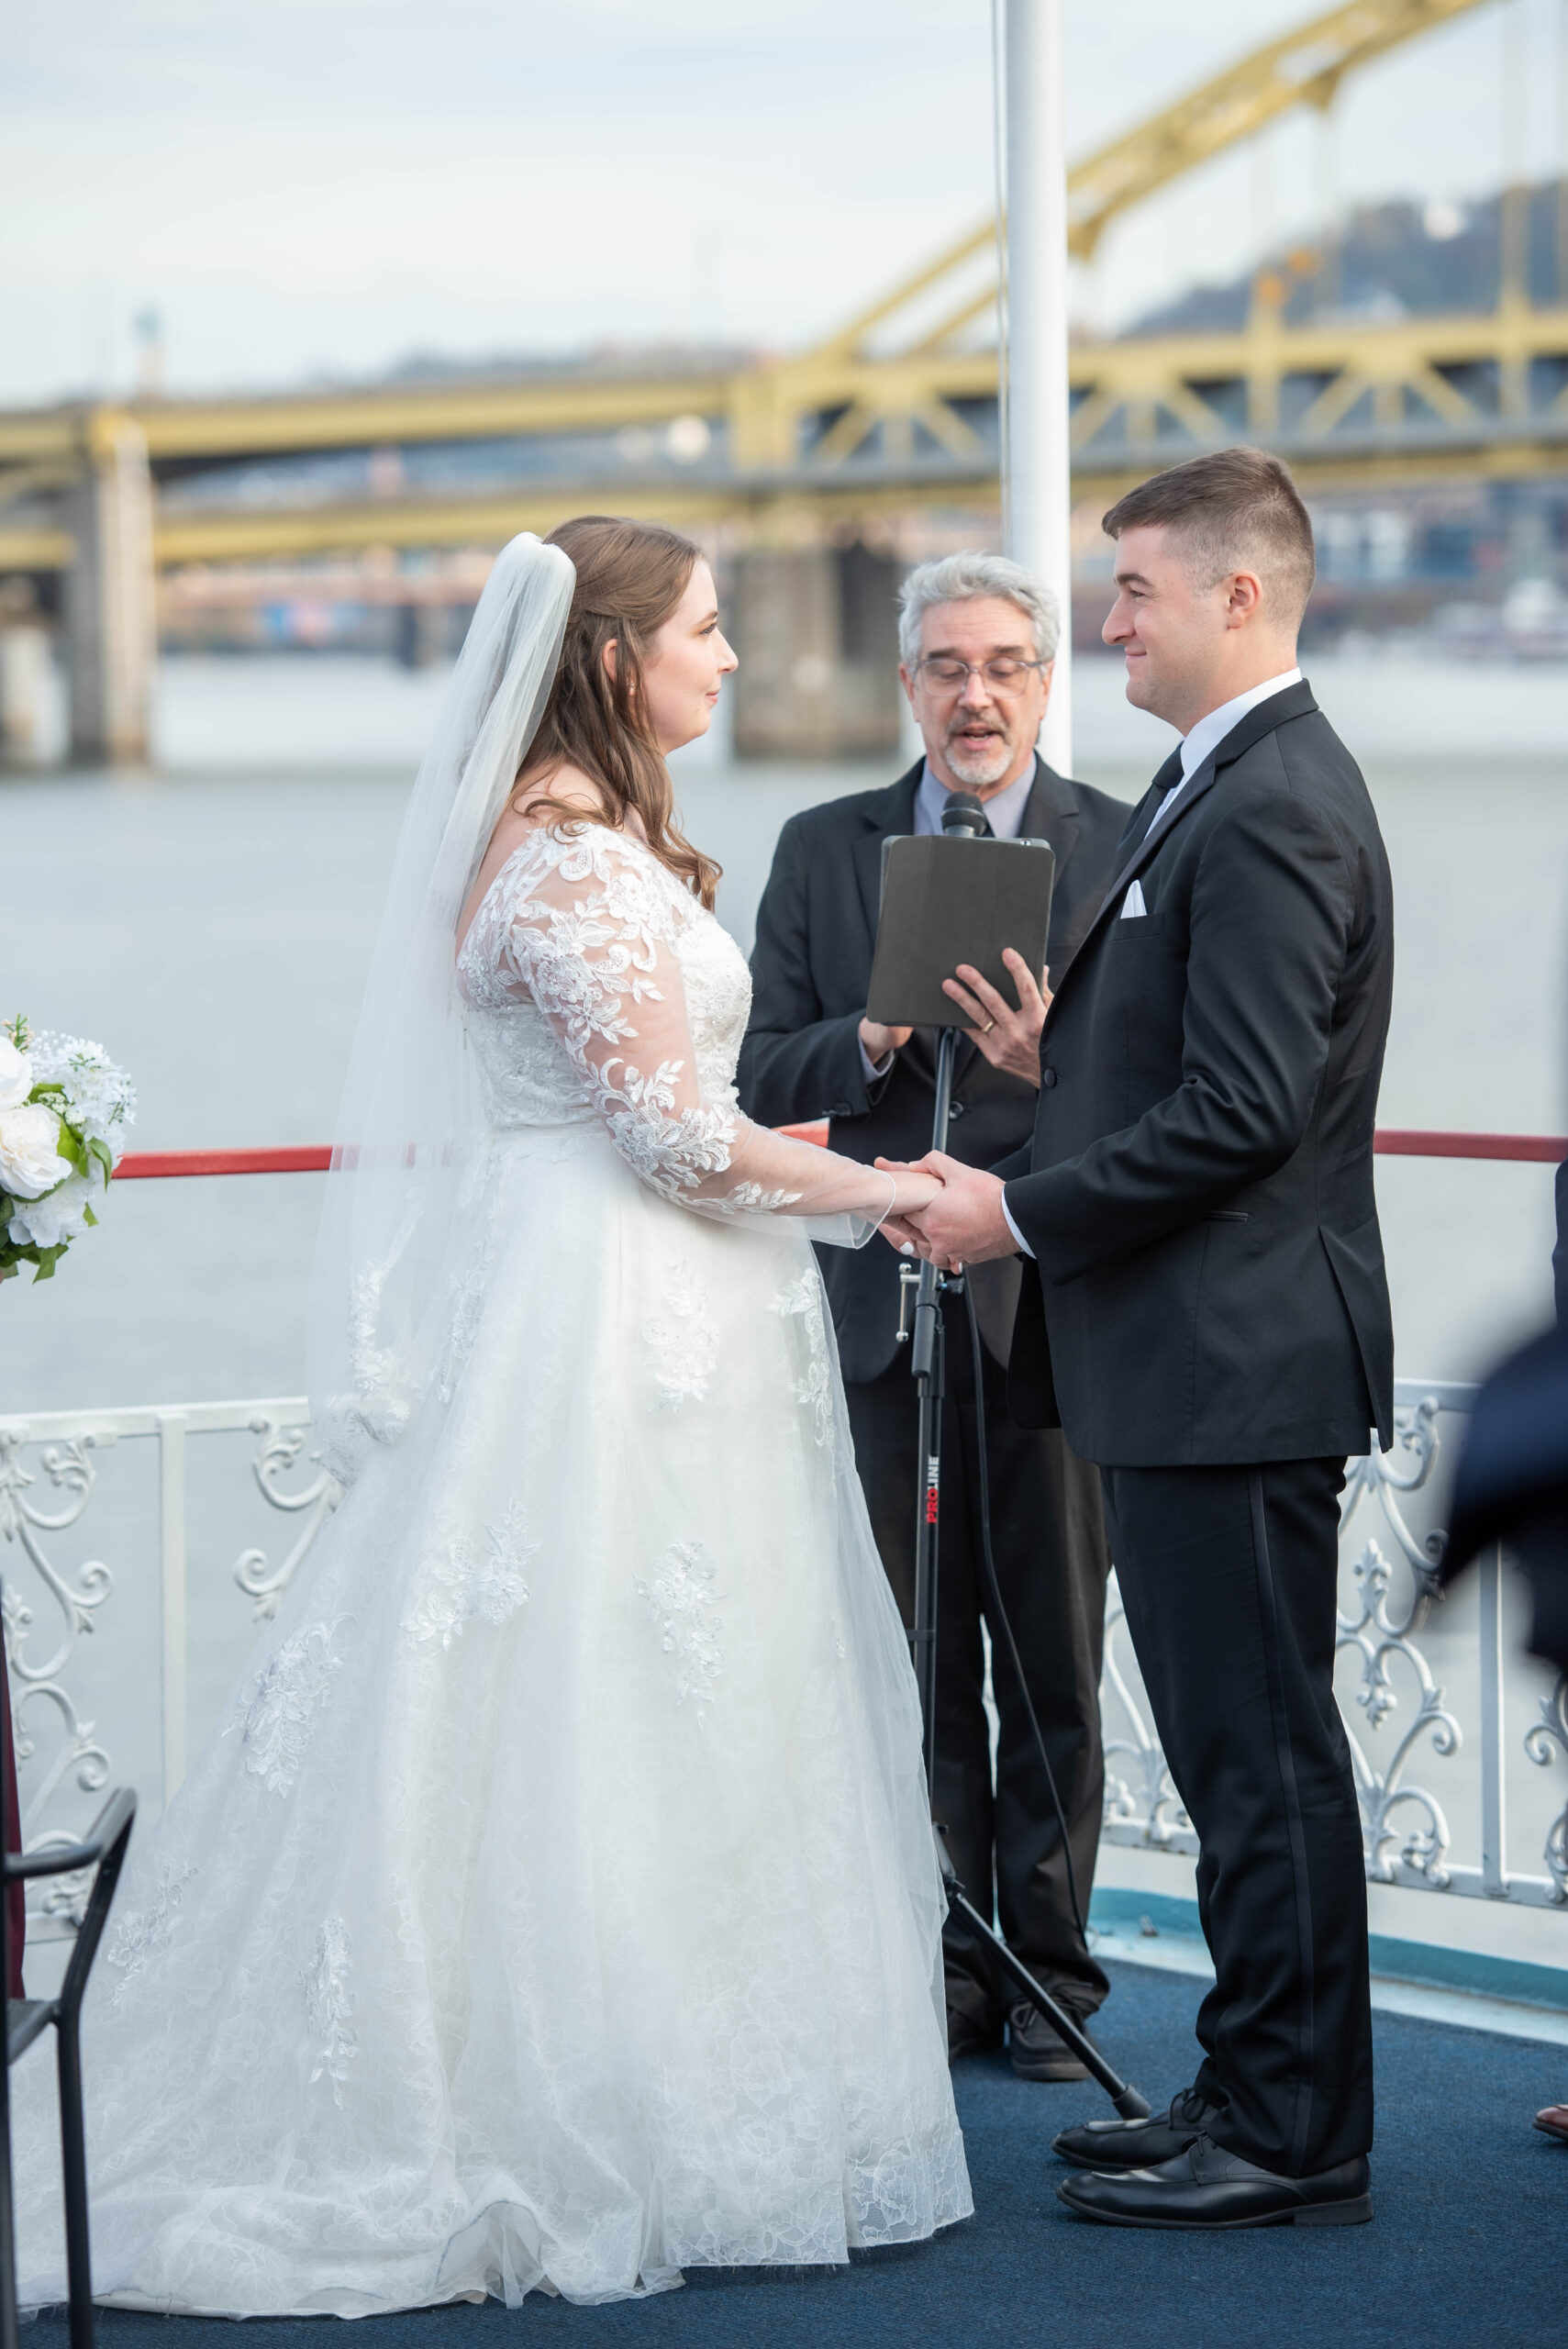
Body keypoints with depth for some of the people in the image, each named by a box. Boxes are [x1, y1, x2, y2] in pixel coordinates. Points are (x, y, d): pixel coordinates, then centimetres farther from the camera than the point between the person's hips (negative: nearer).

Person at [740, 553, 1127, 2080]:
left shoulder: (1125, 849, 2)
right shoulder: (823, 852, 9)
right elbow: (761, 1075, 5)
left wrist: (1057, 1061, -21)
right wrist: (866, 1046, -14)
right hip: (891, 1303, 2)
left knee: (1055, 1663, 4)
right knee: (920, 1657, 7)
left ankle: (1049, 1969, 13)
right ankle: (946, 1969, 15)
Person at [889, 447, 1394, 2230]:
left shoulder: (1273, 809, -17)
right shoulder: (1219, 789, 16)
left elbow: (1240, 1111, -22)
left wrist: (1024, 1212, -15)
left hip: (1235, 1360, -11)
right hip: (1198, 1360, 11)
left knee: (1261, 1753, -3)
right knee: (1236, 1747, 15)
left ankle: (1291, 2142, 5)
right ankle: (1253, 2100, 24)